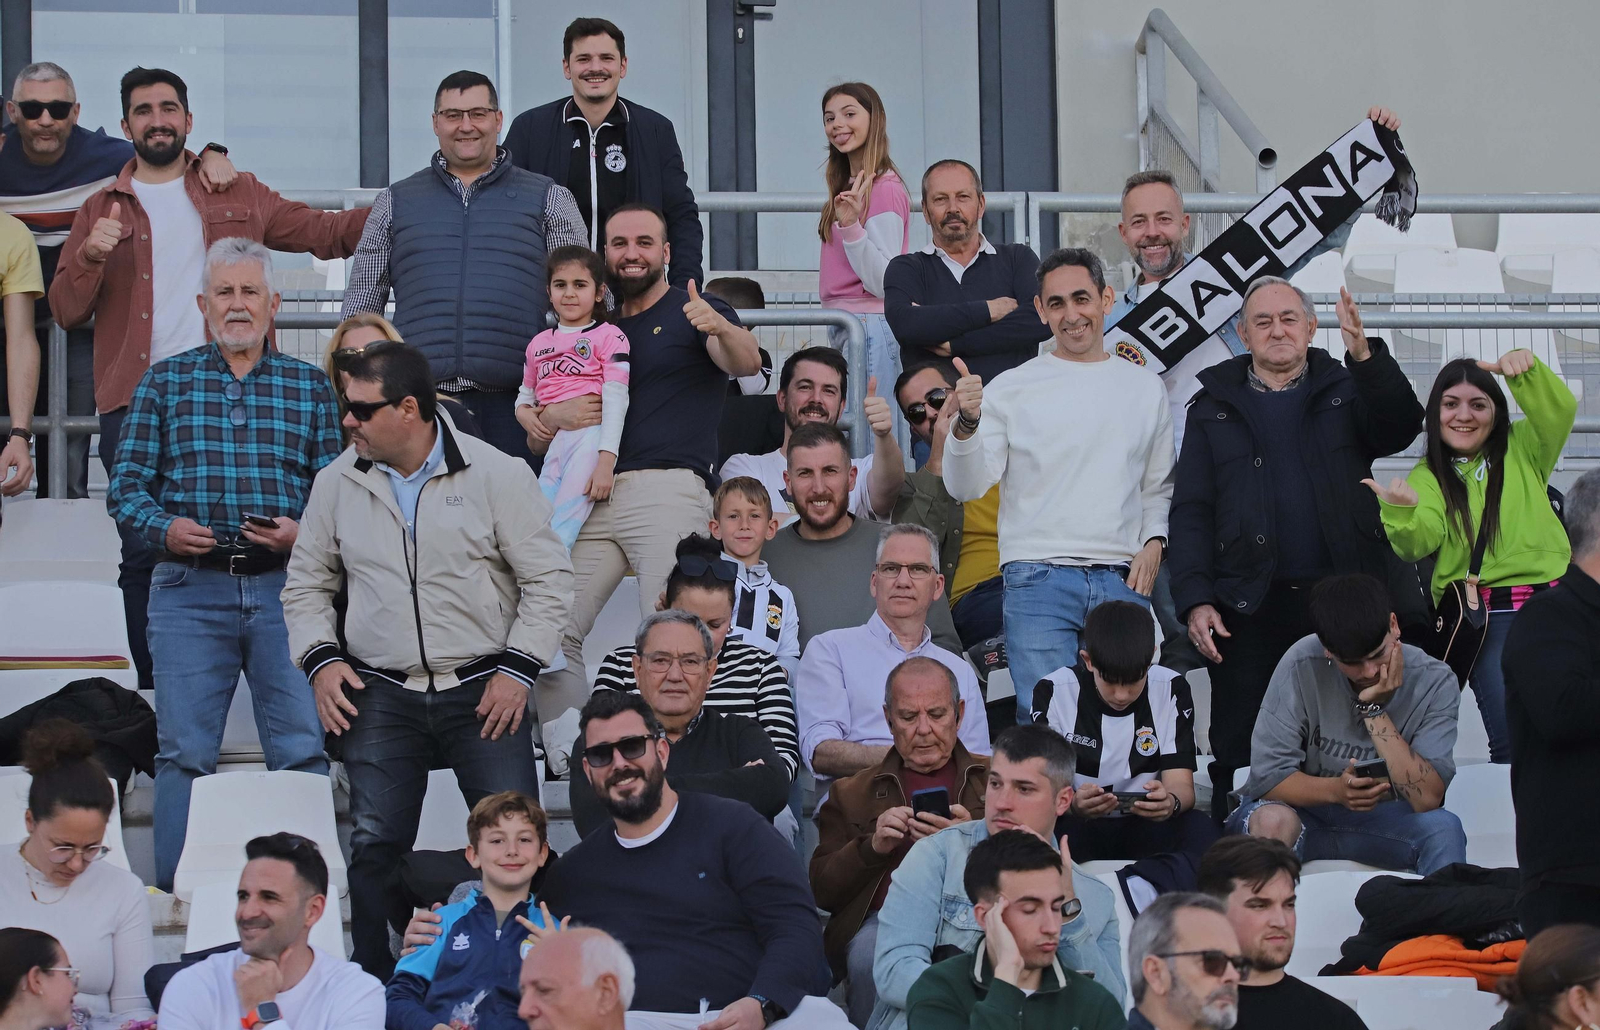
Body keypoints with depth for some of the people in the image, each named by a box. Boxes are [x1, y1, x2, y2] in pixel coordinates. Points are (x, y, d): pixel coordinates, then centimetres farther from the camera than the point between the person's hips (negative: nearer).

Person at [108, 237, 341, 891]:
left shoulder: (309, 386, 12)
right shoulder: (165, 383, 11)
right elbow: (126, 485, 6)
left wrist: (302, 532, -11)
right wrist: (163, 528, -12)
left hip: (286, 587, 0)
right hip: (190, 591, 0)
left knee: (303, 750, -2)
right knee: (184, 751, 0)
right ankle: (175, 898, 6)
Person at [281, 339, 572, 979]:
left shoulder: (496, 474, -3)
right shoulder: (339, 482, 7)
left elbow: (548, 578, 0)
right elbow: (307, 584, 17)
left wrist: (518, 668, -8)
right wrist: (320, 659, 1)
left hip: (483, 691, -2)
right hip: (380, 695, 2)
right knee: (373, 848, -3)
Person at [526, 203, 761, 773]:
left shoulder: (693, 312, 10)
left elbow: (746, 363, -12)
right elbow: (536, 438, 26)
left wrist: (720, 328, -35)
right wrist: (554, 417, 1)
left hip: (667, 489, -5)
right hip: (589, 497, 5)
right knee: (554, 630, -6)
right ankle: (567, 762, -2)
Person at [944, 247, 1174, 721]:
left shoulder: (1145, 388, 14)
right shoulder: (1011, 389, 4)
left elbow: (1160, 487, 22)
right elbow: (966, 487, -1)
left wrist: (1154, 543, 4)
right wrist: (967, 423, -18)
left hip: (1122, 581, 3)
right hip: (1039, 579, -3)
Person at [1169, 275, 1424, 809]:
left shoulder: (1346, 390, 12)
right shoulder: (1215, 407, 12)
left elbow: (1400, 429, -8)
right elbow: (1190, 513, 7)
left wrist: (1365, 354, -22)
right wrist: (1195, 600, -5)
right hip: (1250, 609, 0)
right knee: (1239, 759, 1)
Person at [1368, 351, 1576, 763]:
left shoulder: (1521, 450, 15)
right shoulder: (1427, 477, 9)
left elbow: (1559, 410, -3)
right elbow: (1420, 542, -8)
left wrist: (1526, 369, -20)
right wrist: (1400, 512, -30)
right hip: (1488, 618, -2)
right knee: (1512, 740, -13)